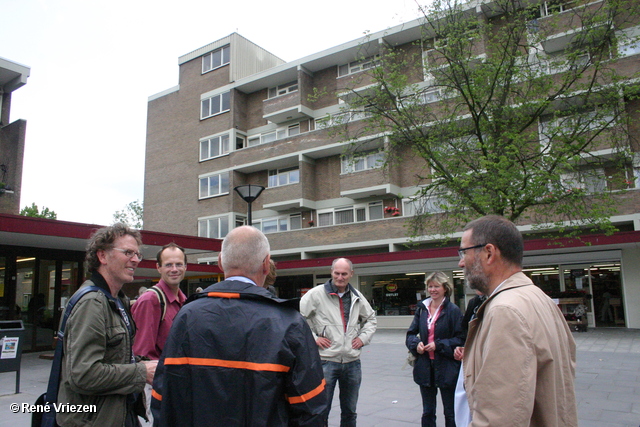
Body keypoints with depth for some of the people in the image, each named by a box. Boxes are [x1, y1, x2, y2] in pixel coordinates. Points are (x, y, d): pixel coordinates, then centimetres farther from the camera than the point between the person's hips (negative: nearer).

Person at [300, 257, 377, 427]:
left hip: (352, 362, 5)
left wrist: (364, 337, 9)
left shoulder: (357, 297, 8)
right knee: (321, 411, 1)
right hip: (326, 360, -4)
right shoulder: (316, 294, -7)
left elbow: (370, 318, 24)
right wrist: (313, 338, -11)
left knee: (350, 412, 17)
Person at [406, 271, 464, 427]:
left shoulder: (453, 310, -8)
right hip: (425, 367, 4)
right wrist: (416, 344, -9)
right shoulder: (422, 308, 7)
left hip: (446, 368, -4)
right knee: (427, 413, 15)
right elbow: (411, 334, 12)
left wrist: (438, 345, -18)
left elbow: (461, 339, -9)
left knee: (450, 413, 11)